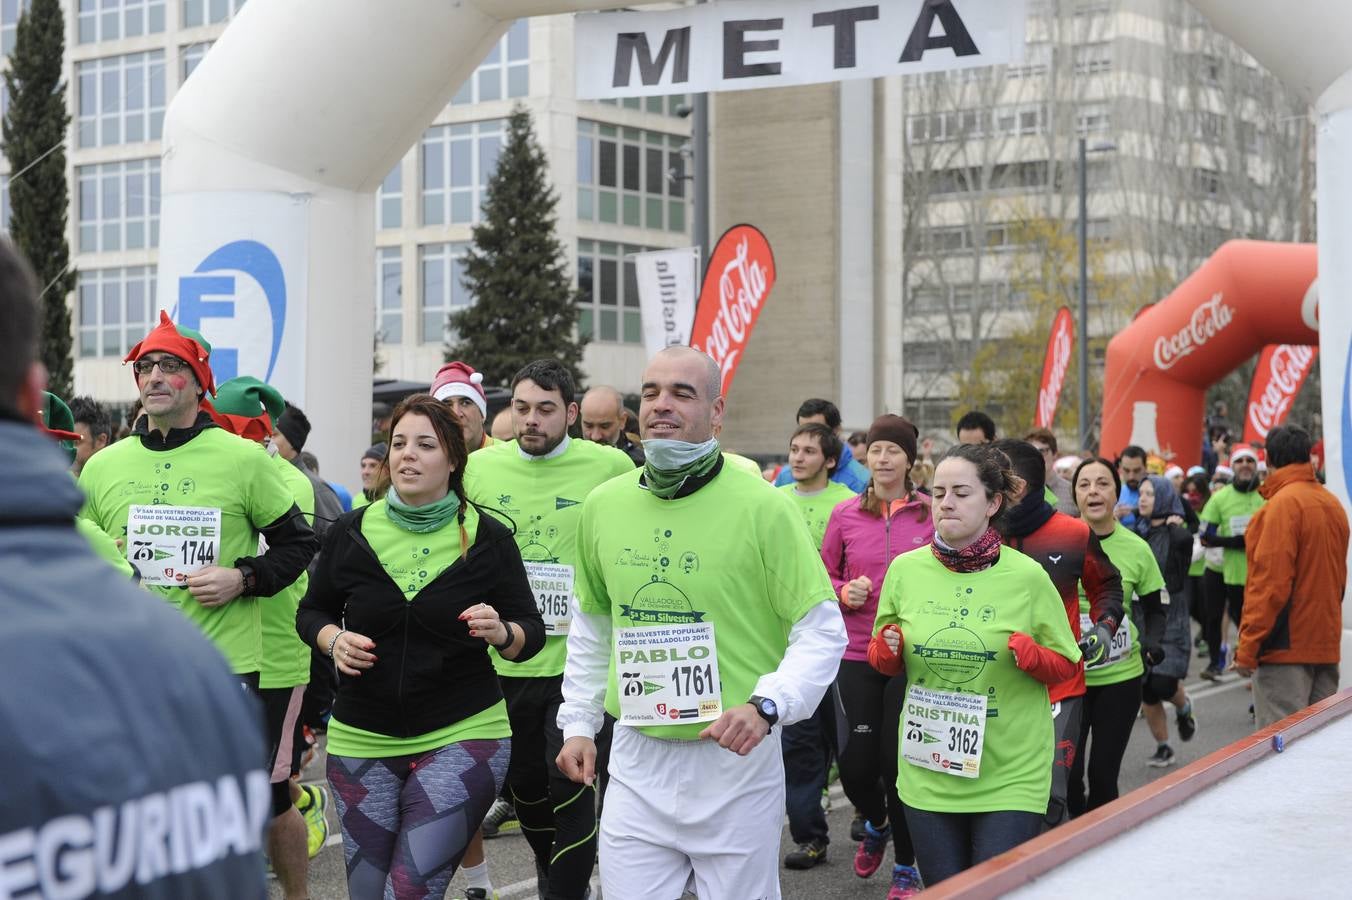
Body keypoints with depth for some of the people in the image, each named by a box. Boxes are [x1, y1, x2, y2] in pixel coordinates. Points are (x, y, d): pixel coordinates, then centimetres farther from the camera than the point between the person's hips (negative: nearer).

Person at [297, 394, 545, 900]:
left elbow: (531, 634, 1)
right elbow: (311, 612, 12)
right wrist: (334, 640, -9)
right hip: (362, 739, 3)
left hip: (460, 738, -3)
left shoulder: (488, 538, -4)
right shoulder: (352, 532, 1)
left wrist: (500, 632, -21)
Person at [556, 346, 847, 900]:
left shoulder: (761, 506, -11)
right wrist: (578, 723, 14)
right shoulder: (604, 505, 3)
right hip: (637, 759, 3)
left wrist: (767, 705, -23)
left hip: (737, 756, -3)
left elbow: (823, 631, -9)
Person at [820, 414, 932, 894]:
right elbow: (824, 576, 12)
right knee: (855, 761, -1)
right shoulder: (845, 514, 3)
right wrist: (845, 592, -8)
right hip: (857, 656, 2)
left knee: (900, 761, 2)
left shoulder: (932, 513, -2)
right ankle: (875, 823, 34)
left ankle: (906, 866, 21)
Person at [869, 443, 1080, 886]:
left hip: (1010, 777, -3)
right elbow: (883, 662, 14)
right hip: (927, 772, 3)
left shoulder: (1028, 577, -7)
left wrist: (1031, 655, -17)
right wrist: (887, 649, -9)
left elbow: (1066, 666, 3)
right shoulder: (905, 569, 0)